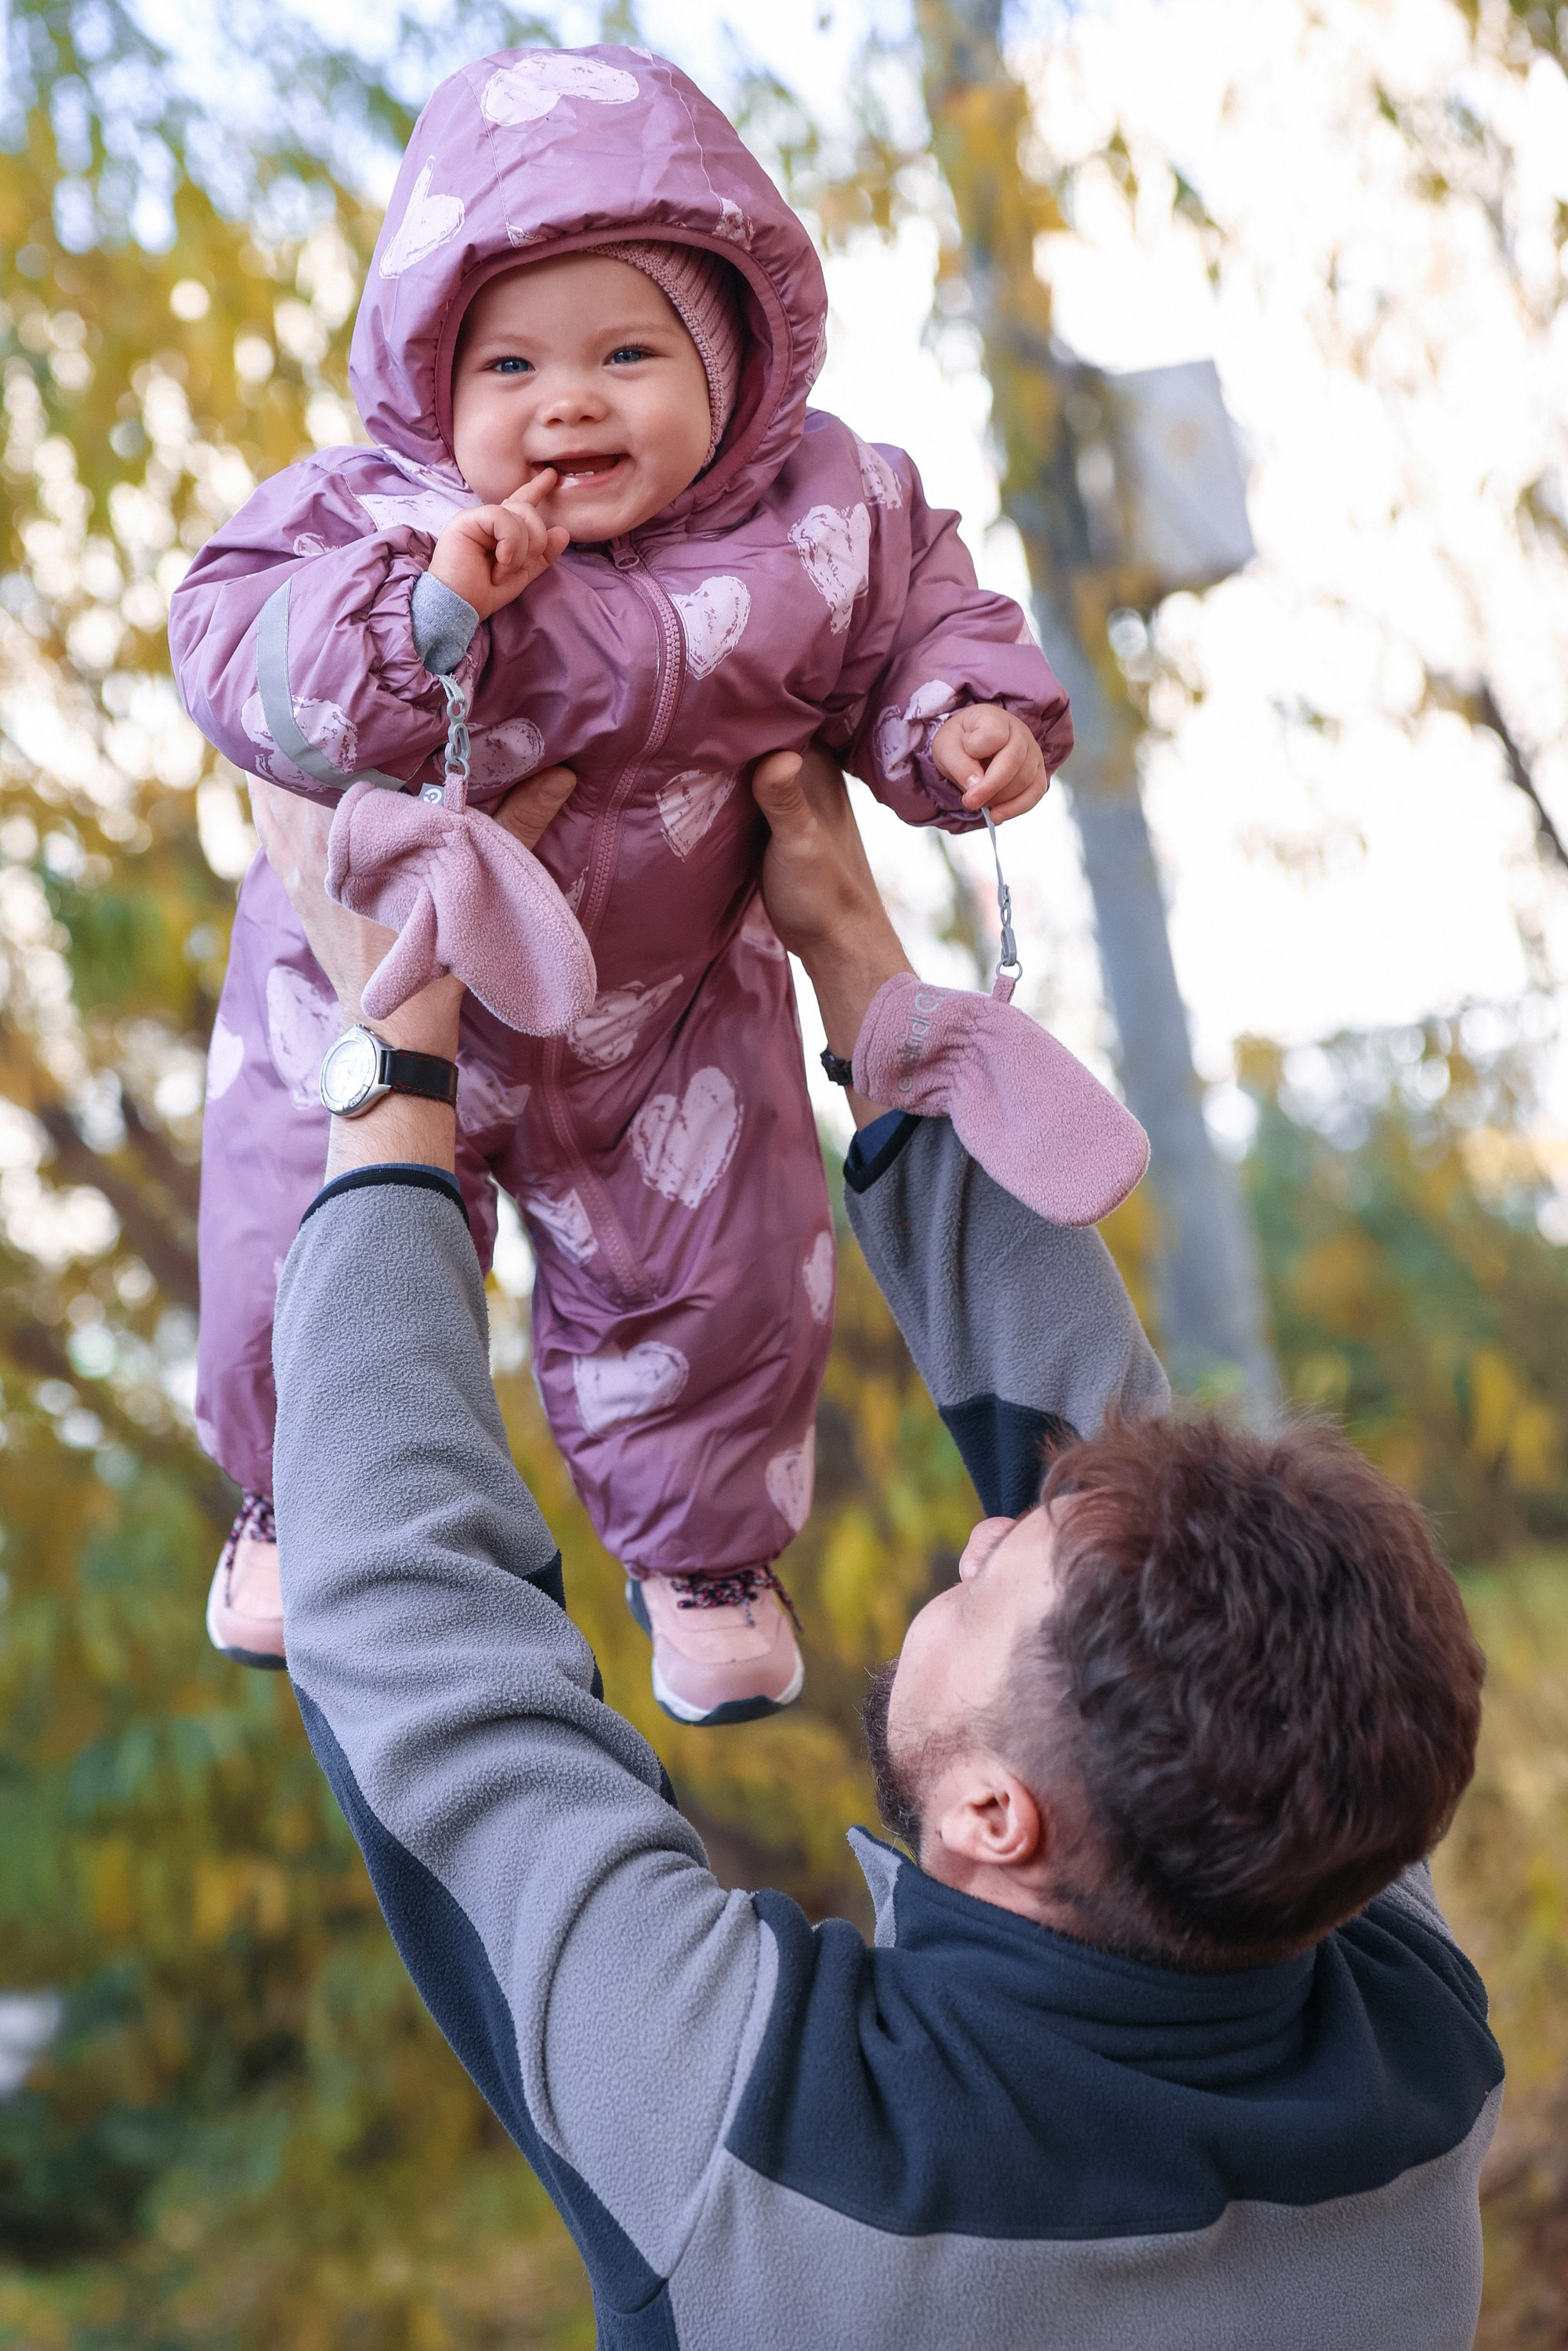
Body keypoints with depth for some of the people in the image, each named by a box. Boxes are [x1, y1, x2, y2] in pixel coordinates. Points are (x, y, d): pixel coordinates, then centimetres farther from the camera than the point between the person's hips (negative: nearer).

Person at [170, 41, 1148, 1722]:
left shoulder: (818, 513, -18)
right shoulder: (375, 516, -26)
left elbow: (915, 610, 0)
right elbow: (230, 653, -33)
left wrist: (968, 715, -19)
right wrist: (418, 612, -46)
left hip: (666, 1011, 1)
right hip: (383, 995, -1)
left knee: (713, 1284, 13)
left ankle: (704, 1541, 44)